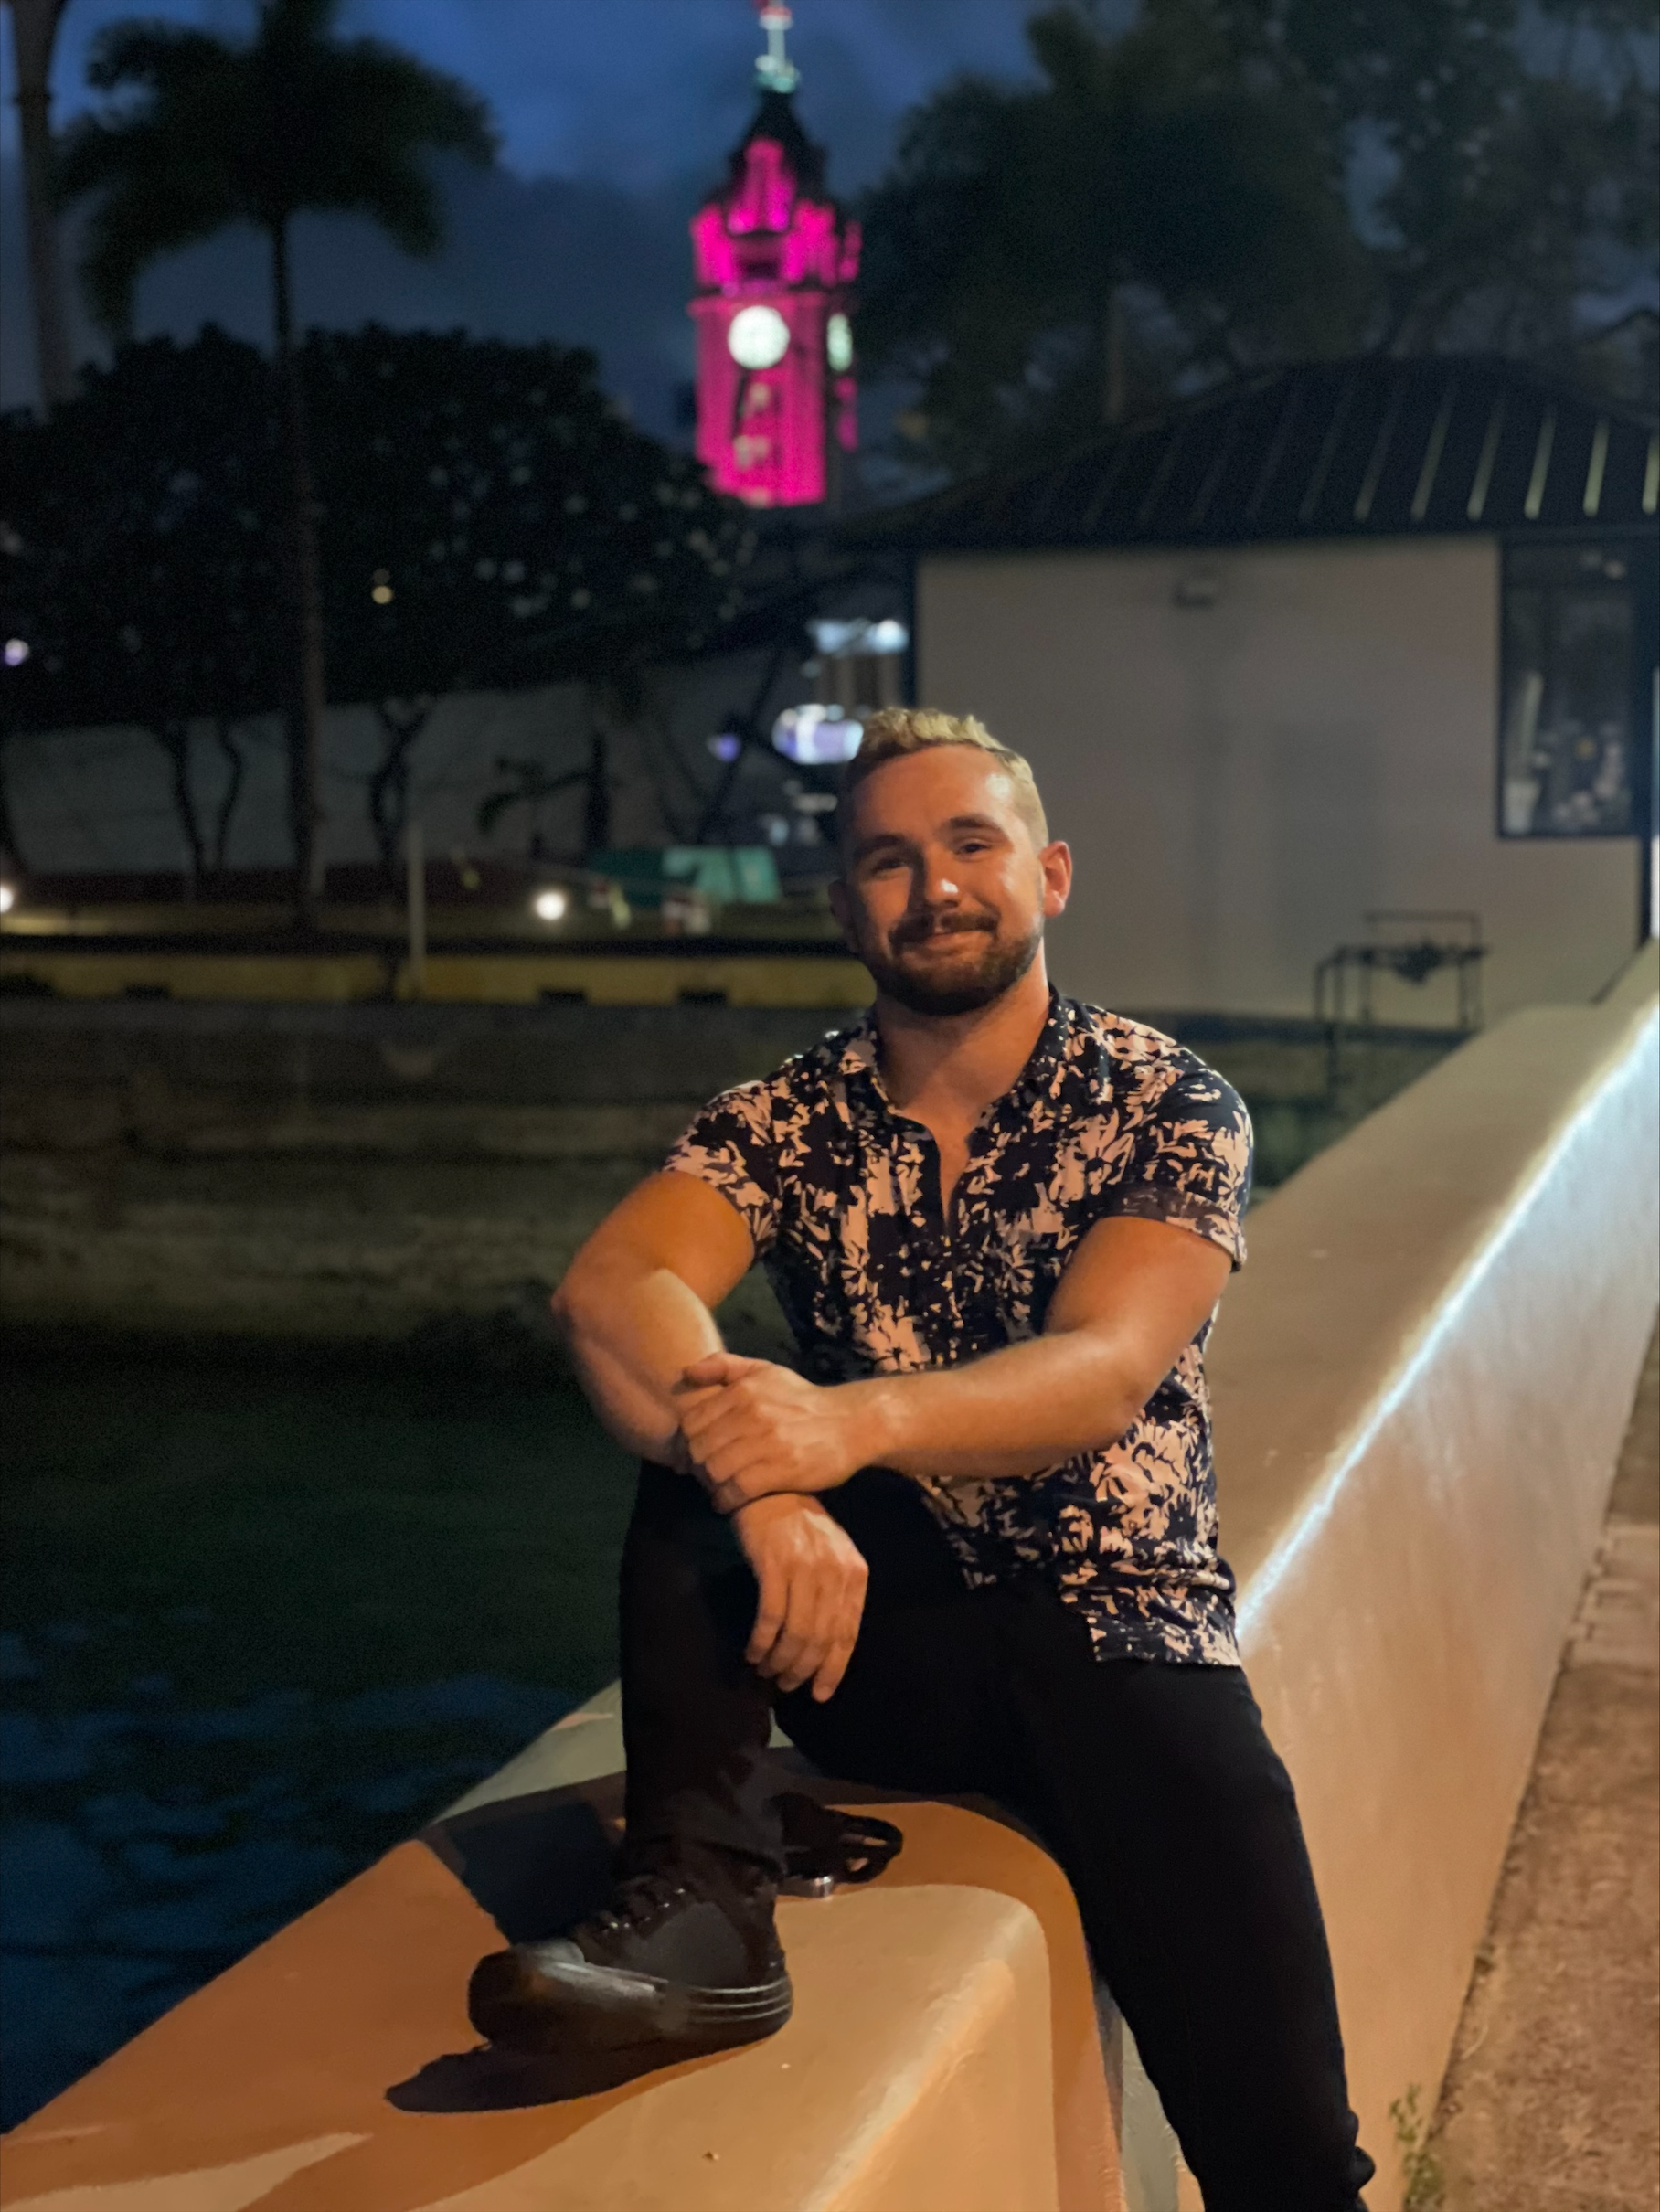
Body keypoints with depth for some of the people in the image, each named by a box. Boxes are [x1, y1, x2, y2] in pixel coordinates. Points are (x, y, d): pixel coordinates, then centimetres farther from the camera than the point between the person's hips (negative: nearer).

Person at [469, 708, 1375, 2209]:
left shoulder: (1171, 1109, -6)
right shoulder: (787, 1122, -1)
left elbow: (1102, 1371, -23)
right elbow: (609, 1290, -20)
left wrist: (857, 1420, -42)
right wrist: (765, 1481, -40)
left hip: (1120, 1635, -2)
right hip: (874, 1631, 2)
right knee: (694, 1401, -25)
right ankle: (704, 1902, -28)